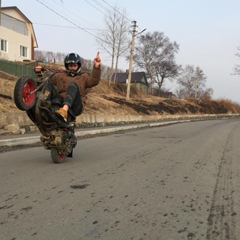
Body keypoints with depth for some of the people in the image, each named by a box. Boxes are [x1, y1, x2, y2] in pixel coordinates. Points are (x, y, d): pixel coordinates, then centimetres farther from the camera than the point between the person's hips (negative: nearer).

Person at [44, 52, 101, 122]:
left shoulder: (83, 77, 24)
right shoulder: (59, 75, 30)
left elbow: (94, 81, 3)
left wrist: (96, 67, -11)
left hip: (75, 106, -2)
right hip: (59, 102, 2)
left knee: (73, 85, -29)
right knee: (49, 84, -16)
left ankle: (64, 110, -56)